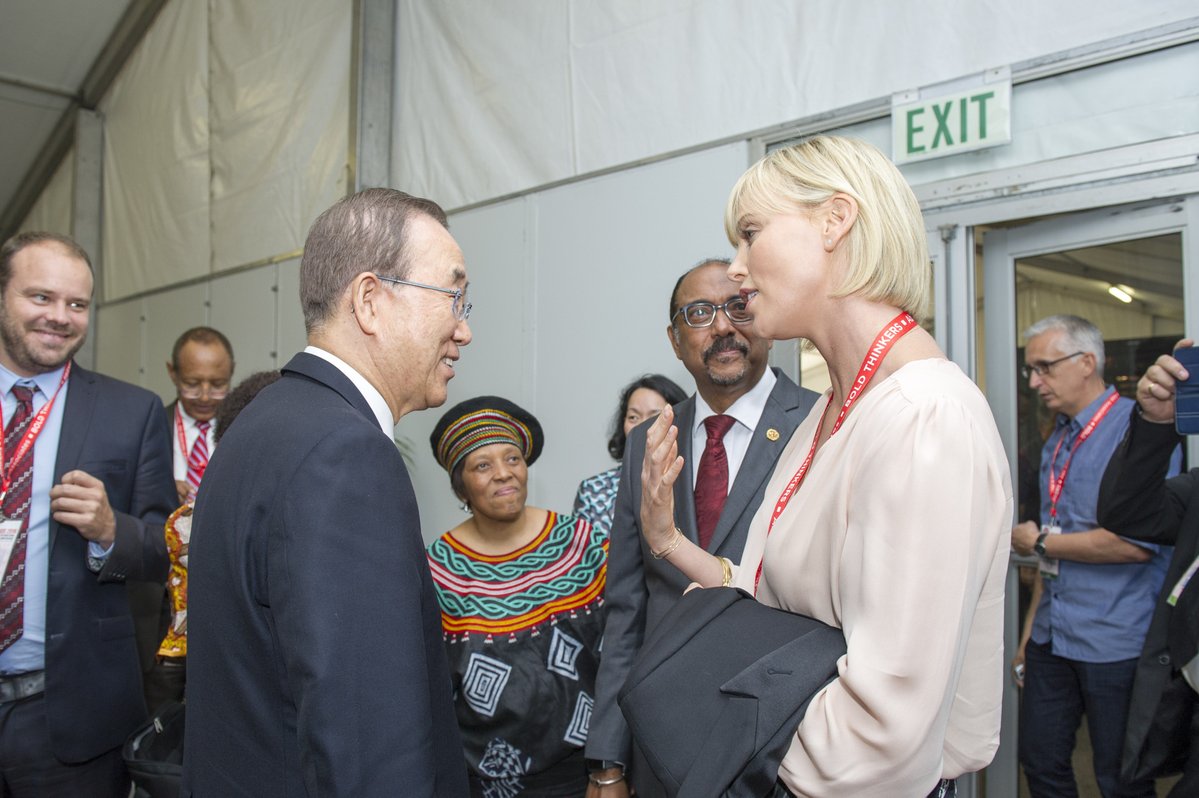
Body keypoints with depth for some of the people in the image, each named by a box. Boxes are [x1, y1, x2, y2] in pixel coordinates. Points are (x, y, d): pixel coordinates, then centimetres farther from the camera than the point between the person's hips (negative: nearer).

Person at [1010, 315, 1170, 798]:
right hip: (1053, 640, 8)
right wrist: (1030, 629, 16)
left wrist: (1039, 543, -12)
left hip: (1115, 644, -7)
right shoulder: (1058, 440, 11)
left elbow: (1137, 542, -24)